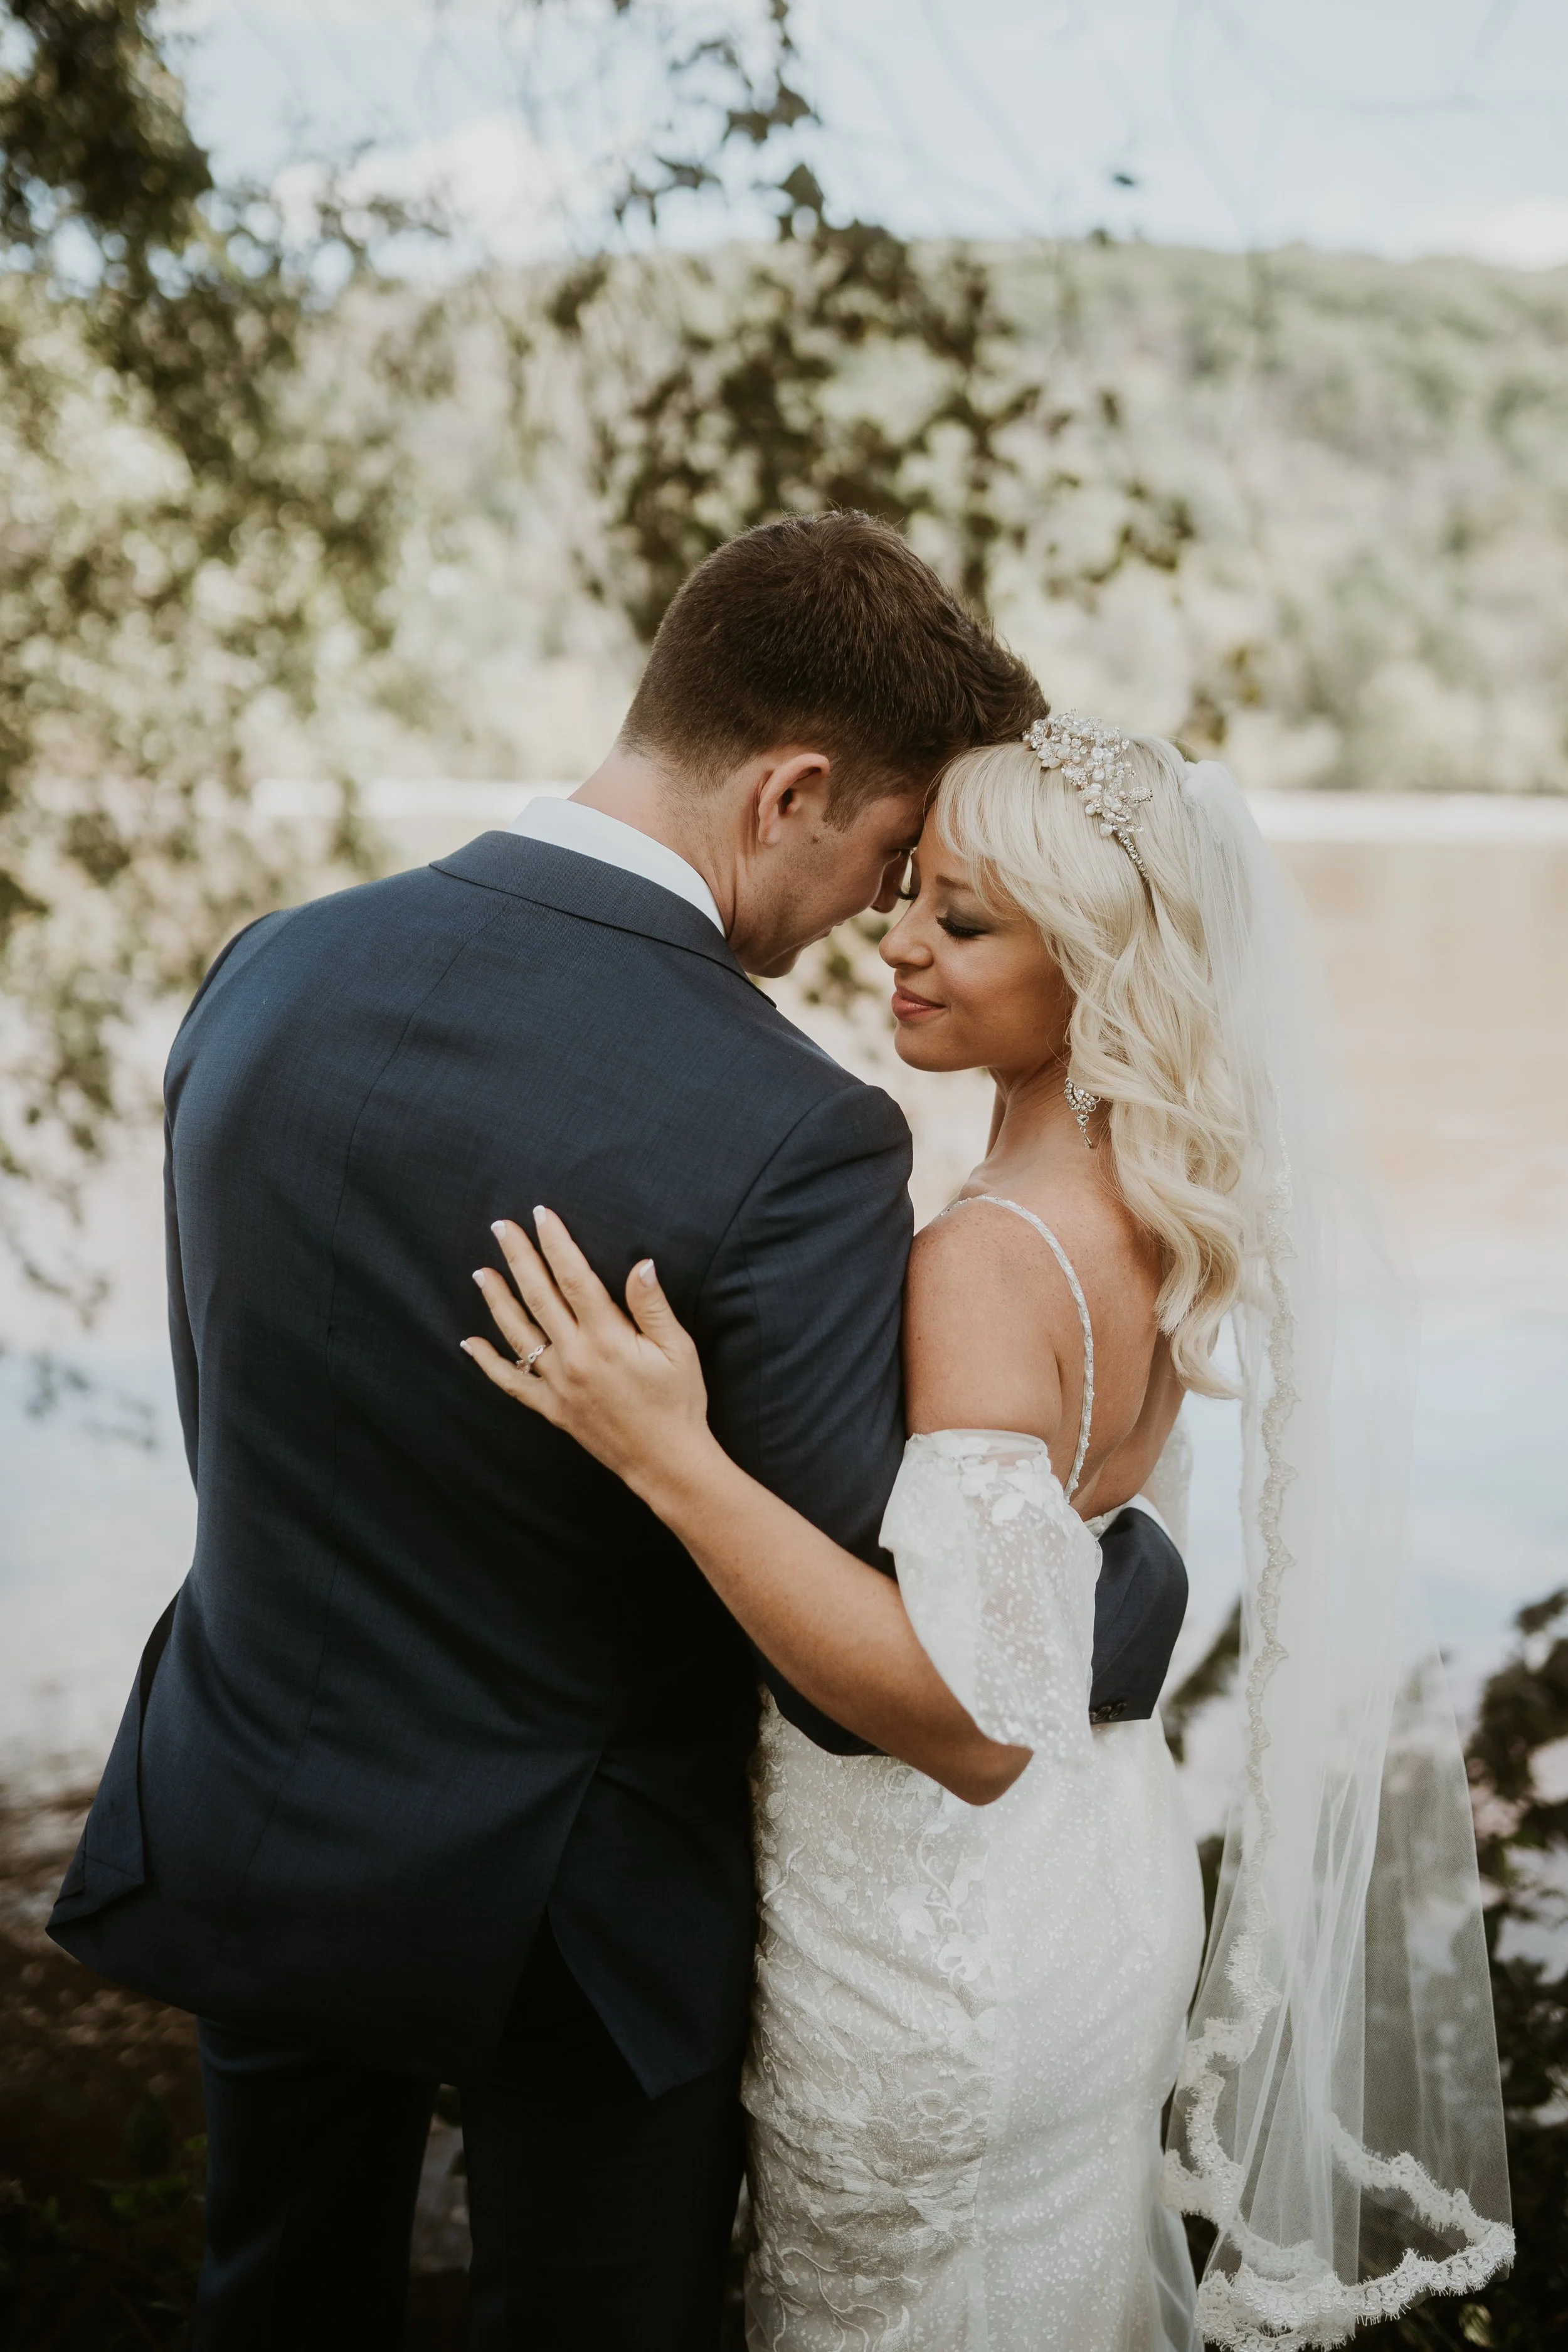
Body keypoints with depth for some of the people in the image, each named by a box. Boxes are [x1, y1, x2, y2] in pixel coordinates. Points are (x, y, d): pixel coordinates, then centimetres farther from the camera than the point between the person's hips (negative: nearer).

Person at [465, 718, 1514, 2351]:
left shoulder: (995, 1257, -29)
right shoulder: (1167, 1214, -2)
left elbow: (981, 1723, -34)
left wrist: (672, 1456, -39)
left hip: (940, 1951, -8)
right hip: (1109, 1881, 8)